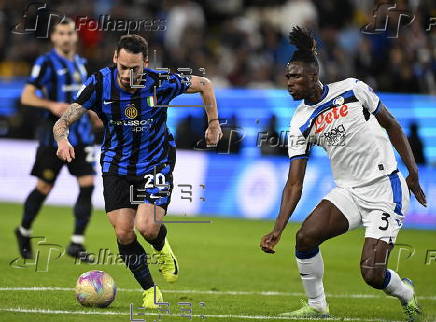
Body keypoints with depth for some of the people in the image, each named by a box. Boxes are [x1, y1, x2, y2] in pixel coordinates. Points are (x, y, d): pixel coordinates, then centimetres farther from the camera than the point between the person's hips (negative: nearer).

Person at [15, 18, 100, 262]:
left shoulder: (80, 63, 14)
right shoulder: (46, 63, -6)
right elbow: (26, 96, -10)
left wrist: (93, 114, 13)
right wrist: (52, 105, -24)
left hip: (82, 134, 5)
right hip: (55, 134, -5)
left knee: (88, 183, -9)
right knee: (44, 187, 5)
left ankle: (77, 243, -6)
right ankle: (24, 232, 29)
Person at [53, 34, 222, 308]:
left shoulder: (162, 82, -18)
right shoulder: (100, 84, -16)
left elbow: (204, 85, 1)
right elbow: (63, 122, -16)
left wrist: (214, 125, 2)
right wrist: (63, 140, -38)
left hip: (156, 164, -2)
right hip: (117, 167, 2)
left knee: (147, 227, -20)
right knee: (124, 234, -7)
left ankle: (162, 248, 19)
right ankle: (150, 290, 15)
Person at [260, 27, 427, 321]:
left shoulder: (352, 89, -7)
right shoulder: (300, 125, 1)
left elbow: (392, 125, 5)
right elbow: (294, 184, -1)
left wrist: (413, 172, 0)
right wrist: (278, 230, -12)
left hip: (386, 189, -4)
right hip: (348, 192, 4)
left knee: (372, 274, -12)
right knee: (305, 236, -19)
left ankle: (406, 293, 23)